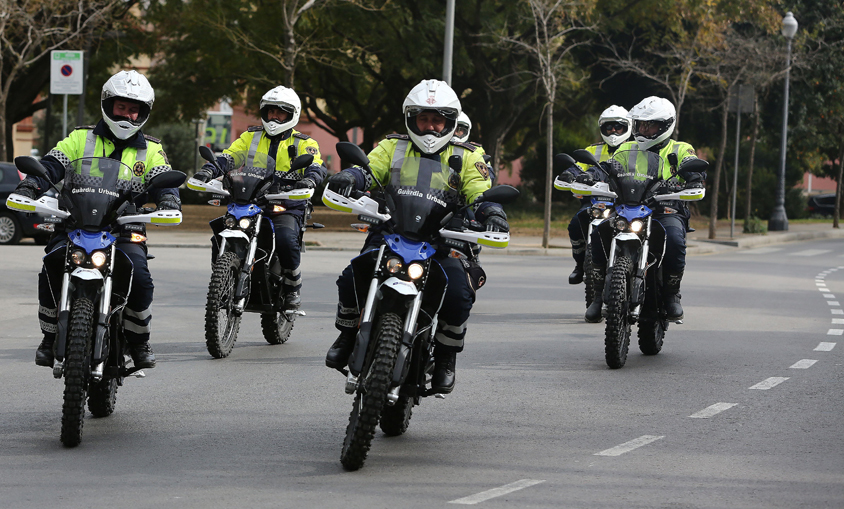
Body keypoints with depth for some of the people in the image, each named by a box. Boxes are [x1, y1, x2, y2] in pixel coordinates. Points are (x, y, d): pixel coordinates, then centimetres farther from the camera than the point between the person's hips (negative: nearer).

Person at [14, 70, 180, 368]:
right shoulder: (81, 139, 12)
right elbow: (52, 165, 2)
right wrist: (29, 186, -18)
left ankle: (138, 339, -2)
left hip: (124, 230, 0)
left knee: (140, 278, -27)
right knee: (51, 273, -27)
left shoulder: (151, 150, 14)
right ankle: (51, 337, -7)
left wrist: (169, 201, -23)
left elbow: (163, 181, 0)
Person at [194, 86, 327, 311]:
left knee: (285, 239, -34)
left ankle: (293, 288, -13)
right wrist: (208, 170, -14)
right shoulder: (251, 137, 18)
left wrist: (309, 179, -32)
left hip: (286, 207, -3)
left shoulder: (303, 144, 9)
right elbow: (228, 157, 7)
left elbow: (316, 166, -8)